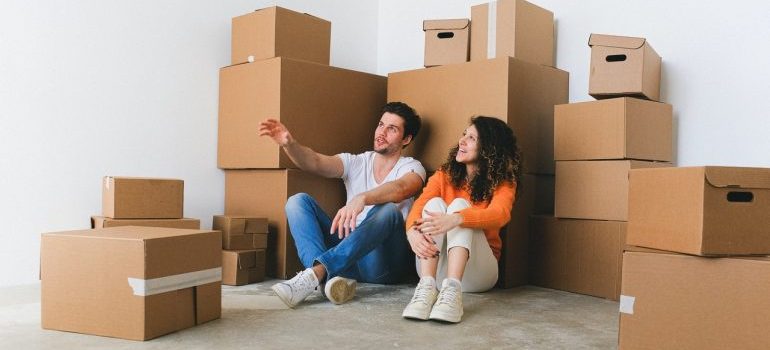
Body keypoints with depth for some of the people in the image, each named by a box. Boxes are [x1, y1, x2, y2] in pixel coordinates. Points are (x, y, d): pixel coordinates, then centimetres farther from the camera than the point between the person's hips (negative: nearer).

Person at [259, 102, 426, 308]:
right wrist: (289, 144, -26)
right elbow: (316, 163, -6)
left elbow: (399, 189, -23)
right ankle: (331, 277, -34)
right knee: (298, 201, -10)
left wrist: (361, 198, -43)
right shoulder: (356, 162, 13)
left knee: (389, 210, -33)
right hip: (346, 255, 4)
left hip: (384, 262, -3)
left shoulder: (411, 167, 2)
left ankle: (316, 272, -40)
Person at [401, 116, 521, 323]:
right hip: (436, 268, 2)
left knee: (459, 204, -24)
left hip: (476, 273, -2)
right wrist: (412, 231, -35)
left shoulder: (503, 183, 0)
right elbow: (419, 206, -10)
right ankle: (427, 287, -37)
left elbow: (500, 214, -24)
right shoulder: (444, 176, 8)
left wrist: (455, 219, -44)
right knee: (435, 203, -21)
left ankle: (452, 290, -44)